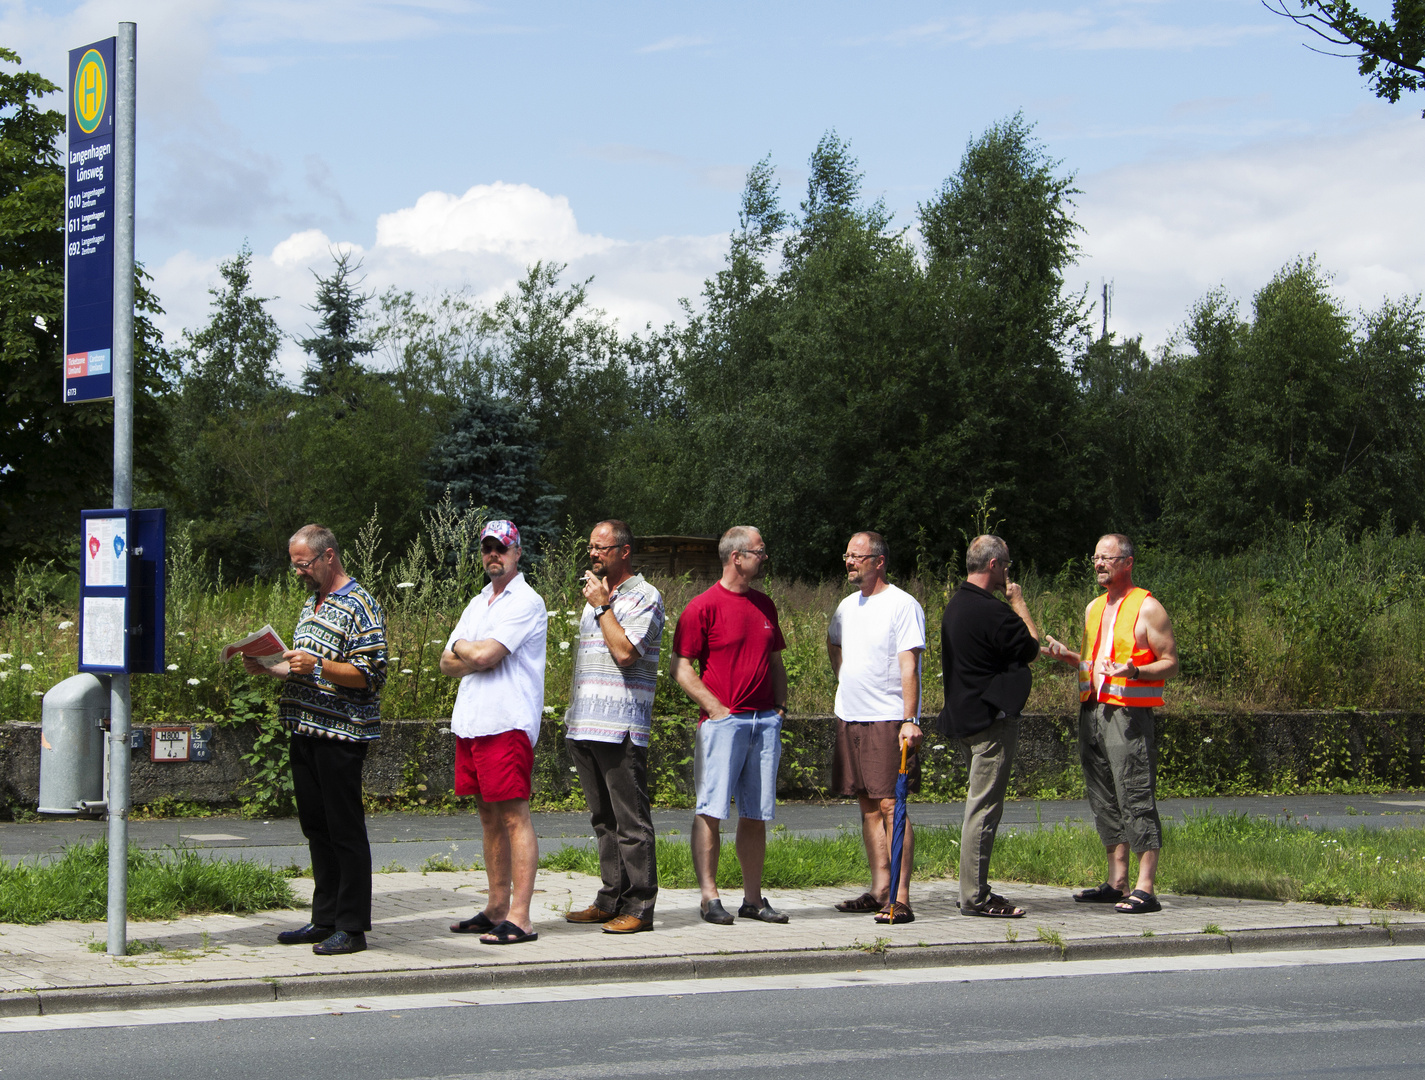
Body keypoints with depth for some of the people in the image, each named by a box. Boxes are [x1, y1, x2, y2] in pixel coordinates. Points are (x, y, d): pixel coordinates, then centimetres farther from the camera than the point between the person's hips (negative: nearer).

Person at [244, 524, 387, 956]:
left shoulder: (359, 606, -9)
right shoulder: (313, 603, 19)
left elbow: (371, 674, -15)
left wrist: (317, 666, -25)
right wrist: (268, 667, 10)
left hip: (341, 734, -9)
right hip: (305, 731, 9)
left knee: (345, 830, -5)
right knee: (315, 827, 11)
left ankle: (352, 928, -1)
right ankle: (324, 920, 17)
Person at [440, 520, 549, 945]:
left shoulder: (527, 603, -6)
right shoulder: (478, 604, 21)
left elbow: (485, 654, -16)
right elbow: (447, 663, 13)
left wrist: (462, 646, 4)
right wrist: (478, 655, -5)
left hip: (508, 723, -8)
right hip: (470, 721, 9)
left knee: (514, 816, -9)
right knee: (489, 815, 12)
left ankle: (520, 917, -11)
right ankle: (496, 909, 17)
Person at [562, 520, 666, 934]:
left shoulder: (643, 597, -5)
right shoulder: (595, 595, 21)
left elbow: (625, 652, -19)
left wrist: (603, 606, -10)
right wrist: (573, 711, 20)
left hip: (621, 726, -8)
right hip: (585, 726, 9)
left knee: (631, 821, -7)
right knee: (603, 819, 12)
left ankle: (638, 908, -5)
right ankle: (611, 899, 18)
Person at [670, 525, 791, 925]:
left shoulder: (765, 605, 16)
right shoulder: (703, 607, -5)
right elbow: (680, 667, -6)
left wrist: (780, 705, 11)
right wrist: (715, 708, -13)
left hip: (765, 722, 6)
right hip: (723, 722, -6)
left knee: (756, 814, 7)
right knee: (711, 810, -7)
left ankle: (753, 898, 12)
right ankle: (709, 897, -4)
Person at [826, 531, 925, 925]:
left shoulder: (902, 605, -9)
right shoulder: (848, 606, 14)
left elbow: (909, 667, -15)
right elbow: (834, 643, 36)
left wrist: (910, 720, -23)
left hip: (888, 721, -7)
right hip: (850, 717, 8)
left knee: (890, 805, -11)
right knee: (869, 806, 9)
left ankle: (900, 897, -13)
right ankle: (880, 890, 14)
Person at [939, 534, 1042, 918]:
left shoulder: (956, 605, 14)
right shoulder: (990, 611, -19)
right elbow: (1031, 648, -6)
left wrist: (1012, 606, 17)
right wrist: (1019, 603, 2)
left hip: (967, 715, 10)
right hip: (992, 719, -10)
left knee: (980, 805, 15)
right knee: (984, 806, -7)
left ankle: (975, 890, 18)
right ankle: (975, 897, -6)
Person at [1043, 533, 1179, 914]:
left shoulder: (1147, 608, -4)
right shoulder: (1094, 609, 18)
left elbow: (1170, 663, -6)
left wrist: (1133, 671, -23)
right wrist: (1068, 656, 9)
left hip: (1129, 714, -8)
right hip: (1092, 711, 8)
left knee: (1136, 799, -10)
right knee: (1105, 800, 10)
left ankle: (1145, 889, -11)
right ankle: (1116, 882, 16)